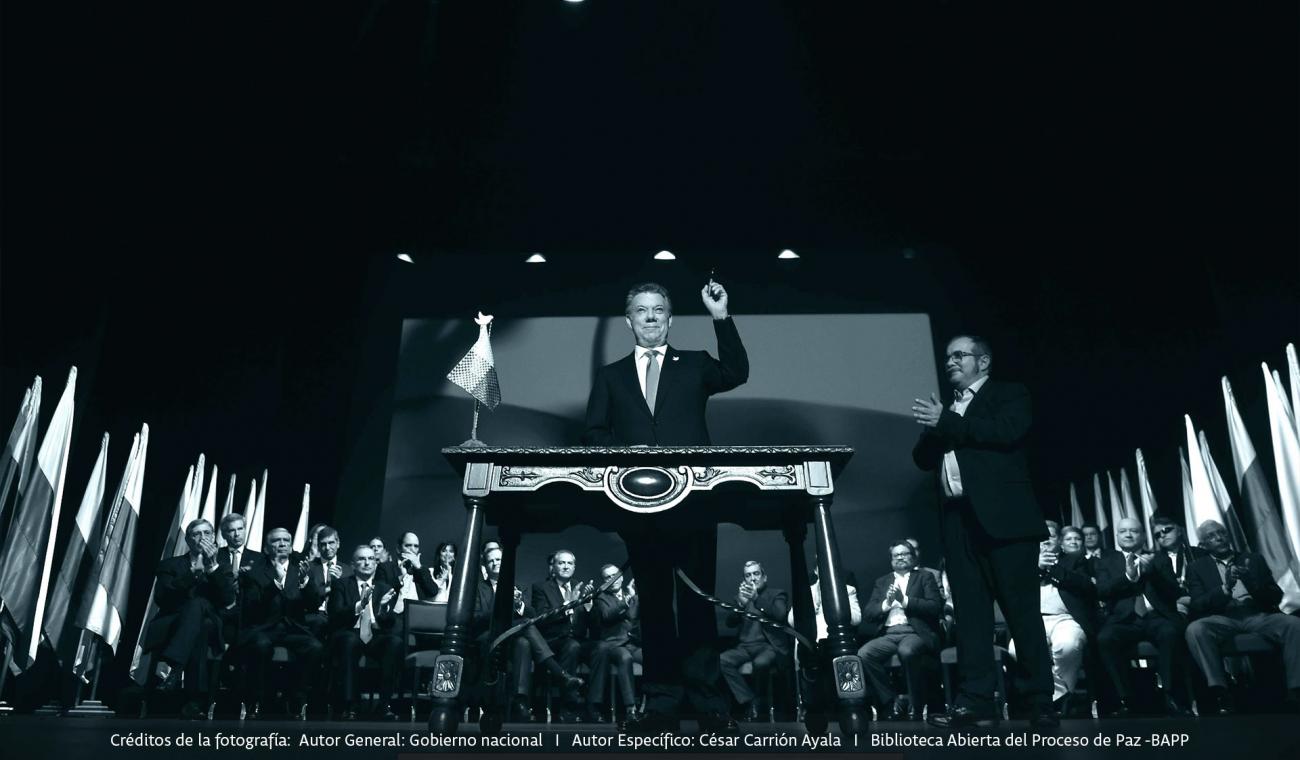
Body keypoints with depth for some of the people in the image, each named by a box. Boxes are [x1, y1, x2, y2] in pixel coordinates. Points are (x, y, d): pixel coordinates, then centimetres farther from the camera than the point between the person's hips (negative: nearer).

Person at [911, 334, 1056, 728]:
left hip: (1002, 514, -5)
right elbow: (923, 459, 14)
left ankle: (1042, 703, 3)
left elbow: (1004, 432, -13)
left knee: (1022, 609, -3)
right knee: (969, 612, 2)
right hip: (958, 519, 5)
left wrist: (946, 423, -11)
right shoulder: (943, 409, 23)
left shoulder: (1010, 395, 7)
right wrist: (933, 430, -5)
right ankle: (975, 702, 1)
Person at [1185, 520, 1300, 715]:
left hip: (1258, 614, 2)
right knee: (1195, 629, -35)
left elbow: (1276, 596, 12)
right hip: (1223, 618, -2)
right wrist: (1225, 588, -14)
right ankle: (1221, 694, -36)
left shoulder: (1253, 559, 21)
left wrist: (1252, 582, -9)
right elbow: (1197, 606, 2)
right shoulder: (1197, 567, 15)